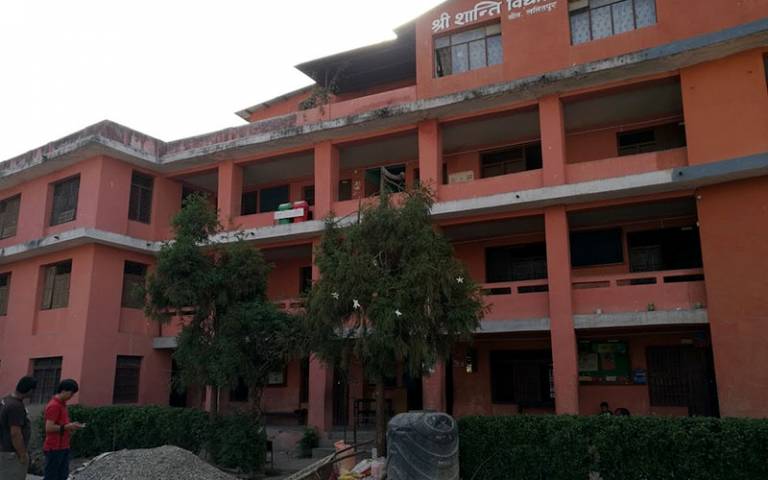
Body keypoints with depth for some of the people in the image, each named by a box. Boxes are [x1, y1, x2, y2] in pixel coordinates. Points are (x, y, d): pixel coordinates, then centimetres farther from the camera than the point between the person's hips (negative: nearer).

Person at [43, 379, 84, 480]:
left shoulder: (62, 404, 13)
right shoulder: (54, 406, -16)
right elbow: (49, 428, -22)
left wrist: (70, 426, 5)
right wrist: (67, 427, -17)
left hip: (63, 447, 9)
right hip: (54, 449, -9)